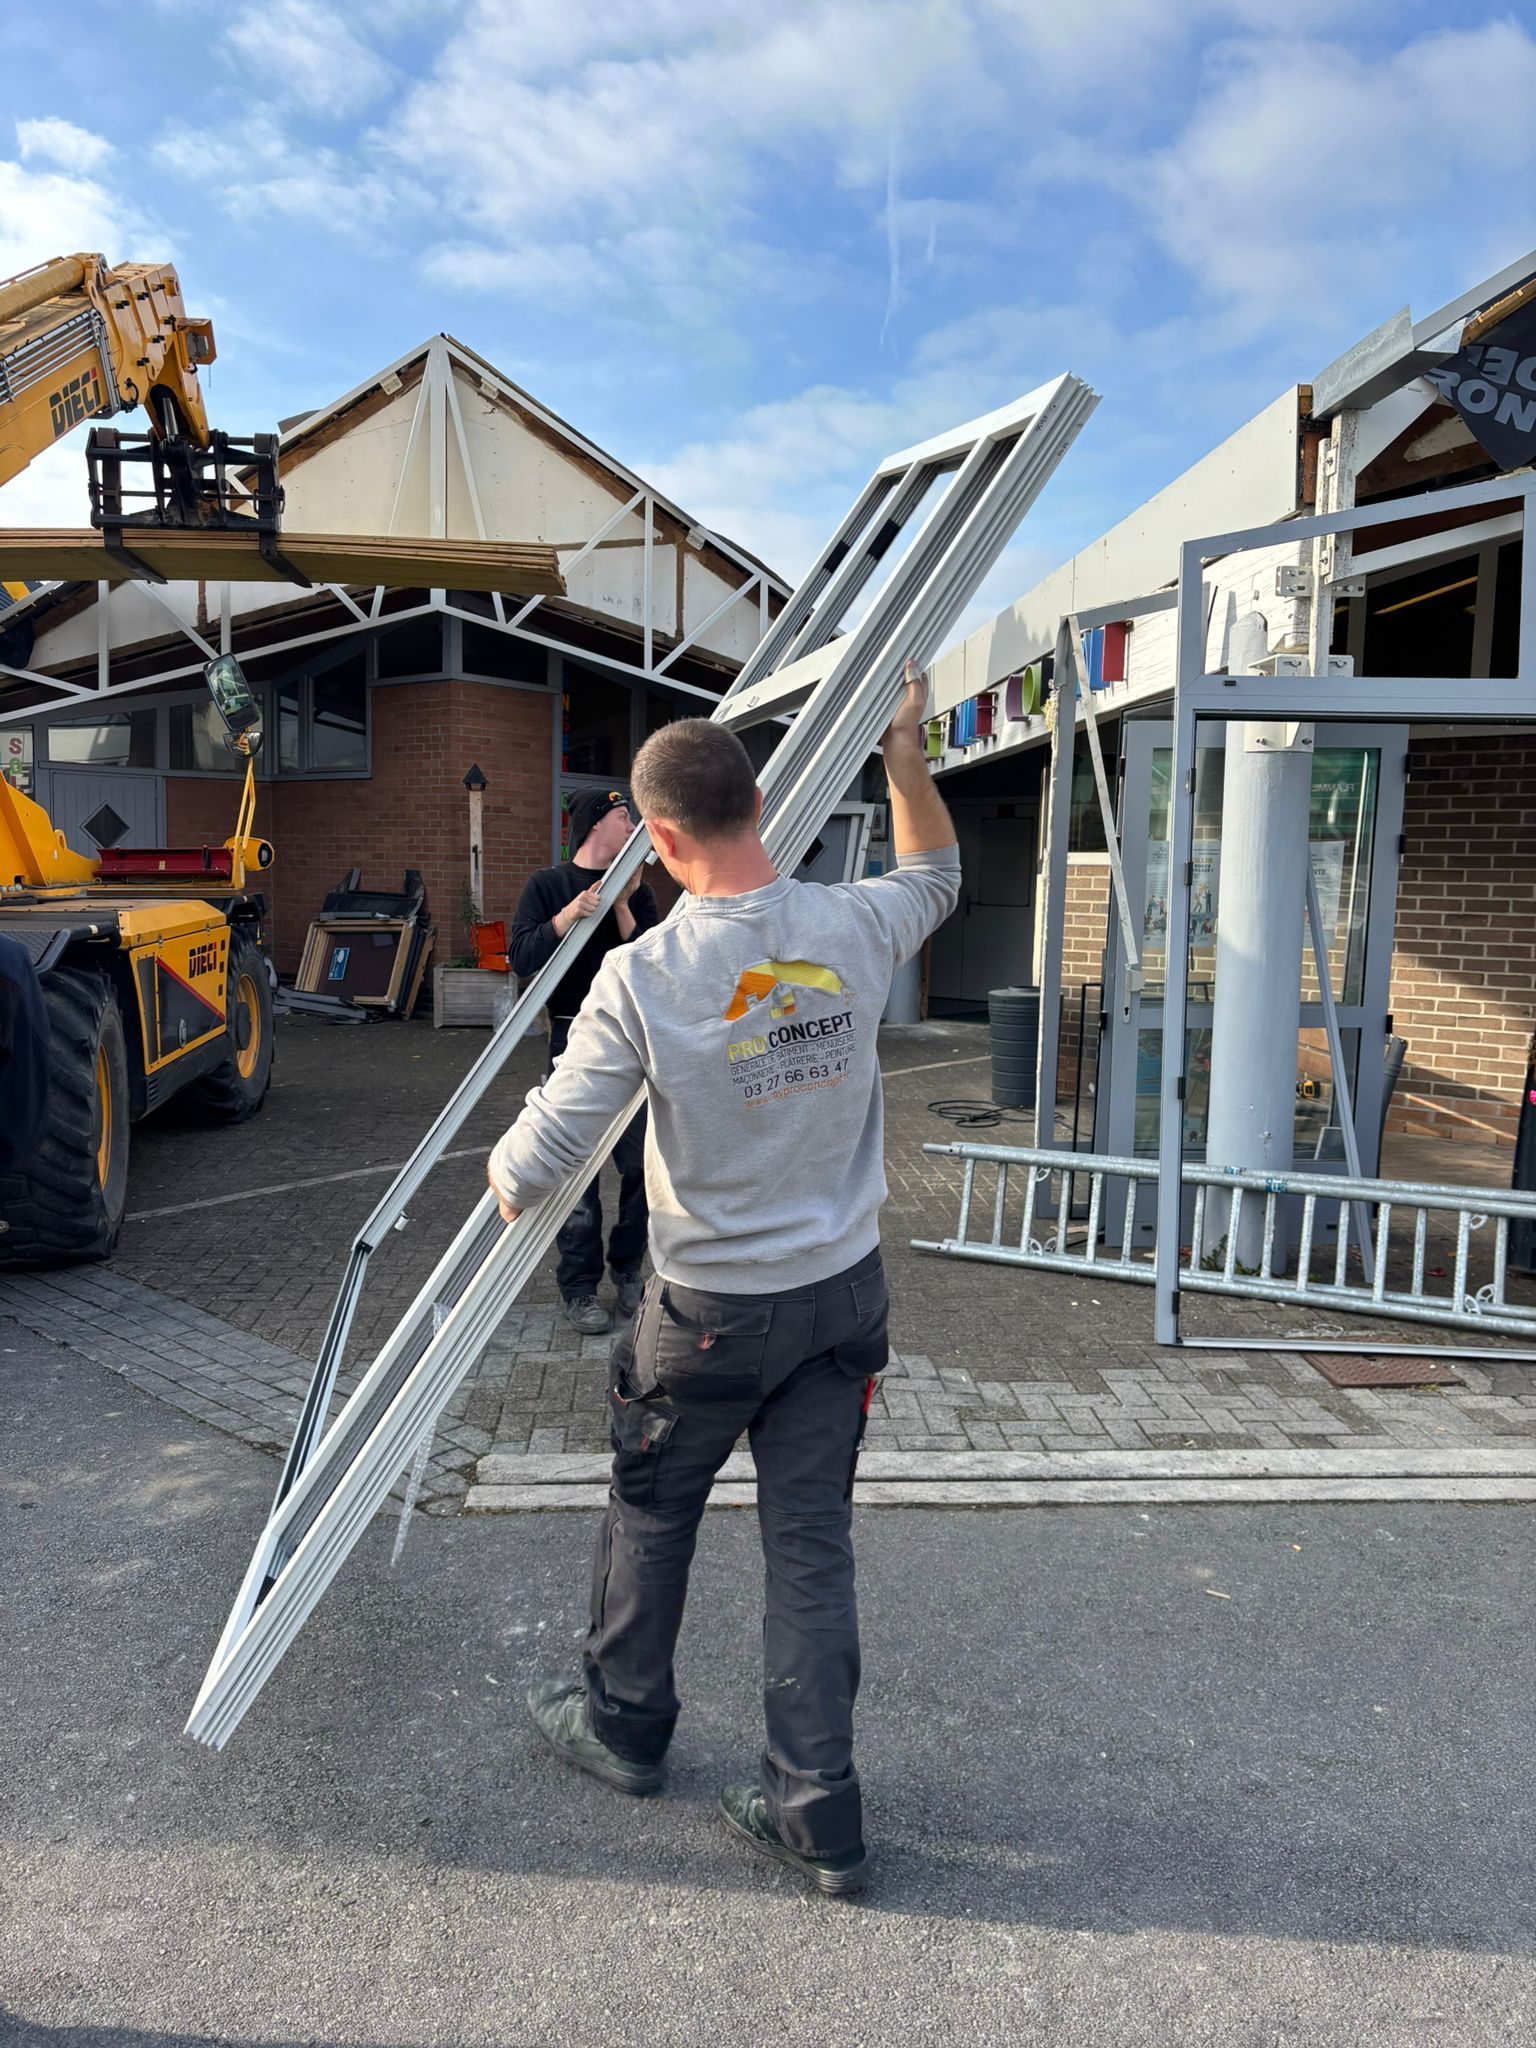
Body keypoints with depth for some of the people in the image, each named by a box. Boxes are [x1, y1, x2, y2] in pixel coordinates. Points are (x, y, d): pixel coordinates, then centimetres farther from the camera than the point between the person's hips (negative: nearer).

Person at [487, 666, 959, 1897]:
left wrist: (504, 1185, 7)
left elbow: (543, 1156, -15)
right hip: (845, 1290, 4)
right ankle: (819, 1815, 23)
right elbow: (936, 877, 16)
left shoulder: (643, 976, -21)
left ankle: (624, 1725, 44)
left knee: (651, 1516, 21)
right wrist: (907, 749, 20)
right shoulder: (856, 931, -9)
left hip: (712, 1309, -3)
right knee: (812, 1541, 13)